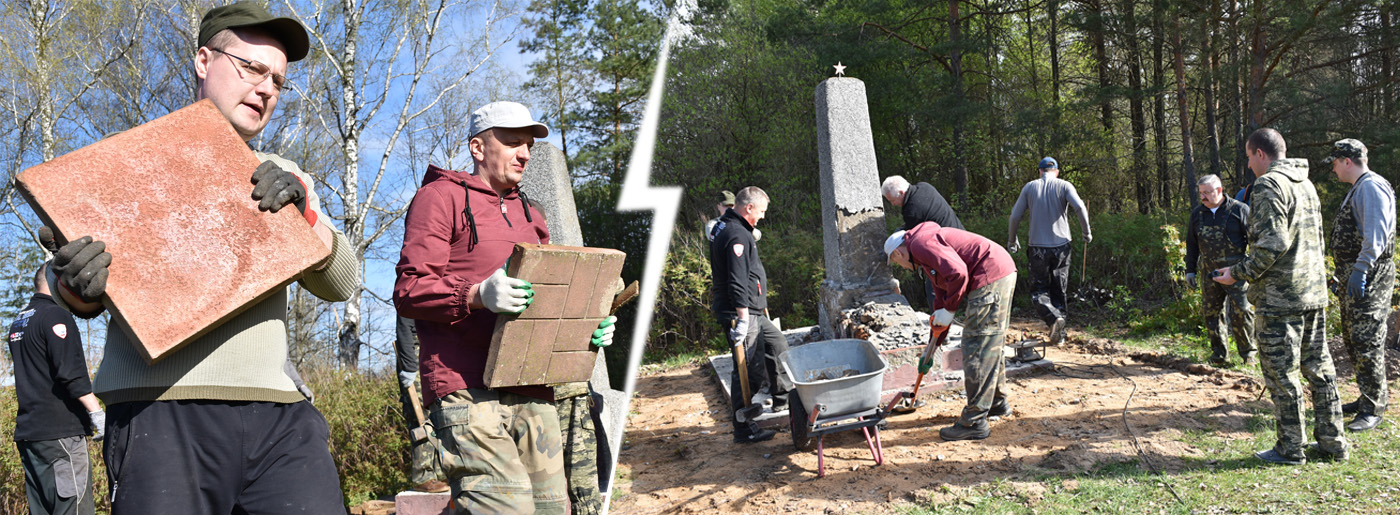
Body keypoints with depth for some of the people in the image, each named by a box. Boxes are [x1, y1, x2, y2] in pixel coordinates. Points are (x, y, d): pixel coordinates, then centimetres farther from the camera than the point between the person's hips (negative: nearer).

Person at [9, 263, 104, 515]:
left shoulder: (18, 322, 20)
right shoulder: (55, 316, -9)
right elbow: (71, 372, -18)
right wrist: (96, 412, -18)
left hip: (27, 429, 9)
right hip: (59, 431, -9)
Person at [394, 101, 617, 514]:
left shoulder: (529, 214, 28)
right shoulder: (440, 197, 4)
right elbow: (408, 290, -6)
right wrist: (477, 295, -23)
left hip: (532, 393, 7)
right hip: (468, 389, -7)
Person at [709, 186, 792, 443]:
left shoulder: (725, 228, 14)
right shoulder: (737, 236, -20)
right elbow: (737, 282, -27)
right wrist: (742, 318, -27)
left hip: (751, 312, 11)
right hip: (741, 313, -11)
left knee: (777, 344, 22)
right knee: (749, 369, -7)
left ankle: (782, 398, 36)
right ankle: (744, 429, 0)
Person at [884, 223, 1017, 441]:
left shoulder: (921, 244, -8)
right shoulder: (930, 242, 25)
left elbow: (958, 272, -23)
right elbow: (943, 290, 32)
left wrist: (949, 309, -8)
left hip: (990, 279, -11)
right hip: (1003, 275, 11)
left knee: (978, 350, -7)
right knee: (990, 345, 23)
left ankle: (974, 422, -2)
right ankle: (997, 402, 39)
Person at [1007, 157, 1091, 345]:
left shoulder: (1030, 187, 5)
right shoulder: (1064, 185, 2)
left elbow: (1015, 216, 4)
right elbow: (1080, 207, -13)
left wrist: (1012, 240, 17)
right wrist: (1087, 232, 0)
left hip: (1038, 247, -1)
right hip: (1061, 245, 1)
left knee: (1039, 290, 5)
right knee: (1059, 291, 12)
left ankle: (1054, 318, -23)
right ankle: (1059, 334, 11)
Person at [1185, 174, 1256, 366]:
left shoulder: (1240, 210, -3)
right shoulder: (1197, 213, 10)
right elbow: (1192, 244, 19)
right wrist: (1190, 270, 15)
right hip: (1209, 273, 4)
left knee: (1241, 312, -6)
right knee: (1211, 312, 6)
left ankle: (1248, 353, 10)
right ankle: (1219, 353, 18)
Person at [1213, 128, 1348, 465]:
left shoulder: (1269, 185, -14)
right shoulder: (1306, 184, 14)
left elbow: (1272, 244, -22)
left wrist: (1238, 273, -12)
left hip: (1279, 297, -9)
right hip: (1314, 291, 9)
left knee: (1282, 374, 0)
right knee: (1319, 367, 14)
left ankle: (1290, 450, 7)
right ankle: (1333, 443, 21)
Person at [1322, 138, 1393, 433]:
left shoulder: (1371, 187, -13)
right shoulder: (1357, 189, 21)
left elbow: (1376, 234, -24)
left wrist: (1360, 270, -30)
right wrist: (1341, 273, 26)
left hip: (1368, 277, -11)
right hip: (1352, 275, 11)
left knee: (1367, 342, -10)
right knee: (1352, 339, 16)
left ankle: (1373, 410, -7)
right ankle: (1370, 397, 25)